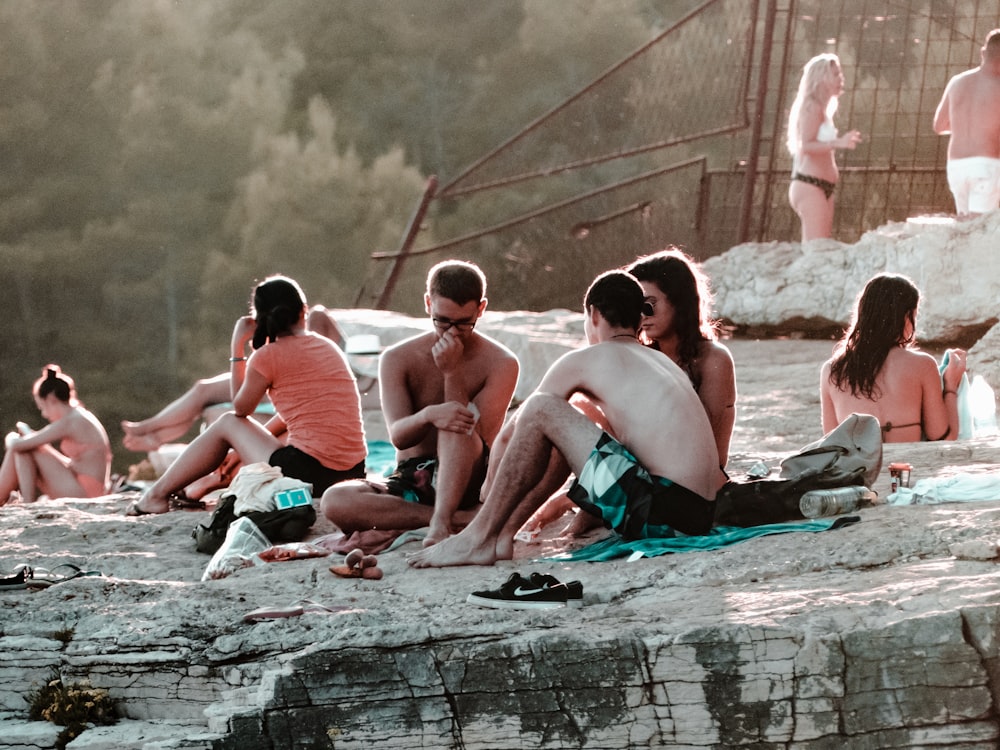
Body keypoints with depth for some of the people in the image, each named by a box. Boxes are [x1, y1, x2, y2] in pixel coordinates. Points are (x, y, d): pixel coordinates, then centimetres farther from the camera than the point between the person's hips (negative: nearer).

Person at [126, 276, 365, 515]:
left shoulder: (268, 356, -5)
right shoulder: (329, 347, 15)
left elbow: (240, 408, 11)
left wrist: (238, 347, 14)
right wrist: (249, 447, 31)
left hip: (309, 473, -6)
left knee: (227, 424, 18)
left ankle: (158, 494, 26)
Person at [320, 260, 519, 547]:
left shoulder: (500, 363, -3)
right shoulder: (397, 359, 2)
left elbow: (476, 438, -13)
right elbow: (399, 436, -12)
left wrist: (452, 373, -19)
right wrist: (428, 415, -36)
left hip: (467, 484, -3)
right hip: (410, 484, 3)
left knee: (457, 417, -33)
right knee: (335, 501, -29)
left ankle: (441, 522, -44)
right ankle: (461, 518, -29)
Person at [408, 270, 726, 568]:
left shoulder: (583, 361, 5)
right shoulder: (664, 362, 26)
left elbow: (512, 428, 13)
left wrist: (491, 481, 34)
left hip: (660, 511, -8)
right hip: (701, 513, 8)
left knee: (539, 411, -7)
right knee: (563, 432, 26)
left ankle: (479, 538, -4)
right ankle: (503, 534, 24)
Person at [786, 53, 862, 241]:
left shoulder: (822, 109, 20)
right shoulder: (812, 107, -9)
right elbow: (806, 145, -22)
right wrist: (838, 143, -33)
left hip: (822, 188, 10)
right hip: (810, 186, -10)